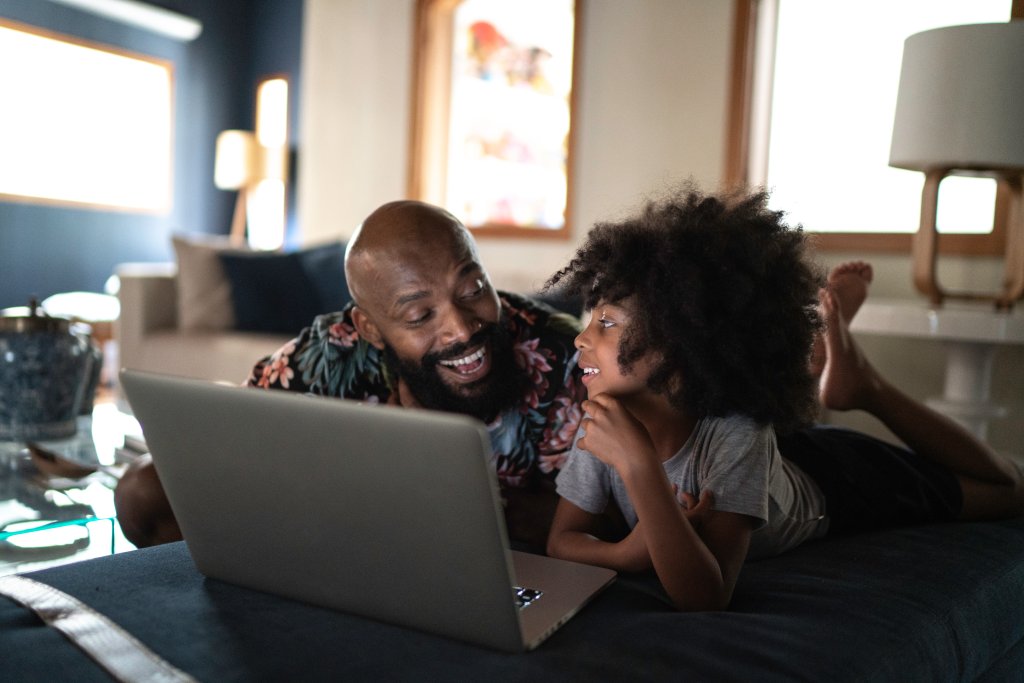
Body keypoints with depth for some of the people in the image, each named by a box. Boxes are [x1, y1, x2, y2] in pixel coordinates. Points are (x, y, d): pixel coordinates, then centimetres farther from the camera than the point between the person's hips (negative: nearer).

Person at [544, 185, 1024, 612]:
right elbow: (562, 539, -26)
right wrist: (627, 552, -47)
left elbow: (704, 597, -51)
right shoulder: (605, 421, -33)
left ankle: (865, 385, 19)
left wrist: (639, 464, -60)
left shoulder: (736, 435, -45)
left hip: (830, 486, -3)